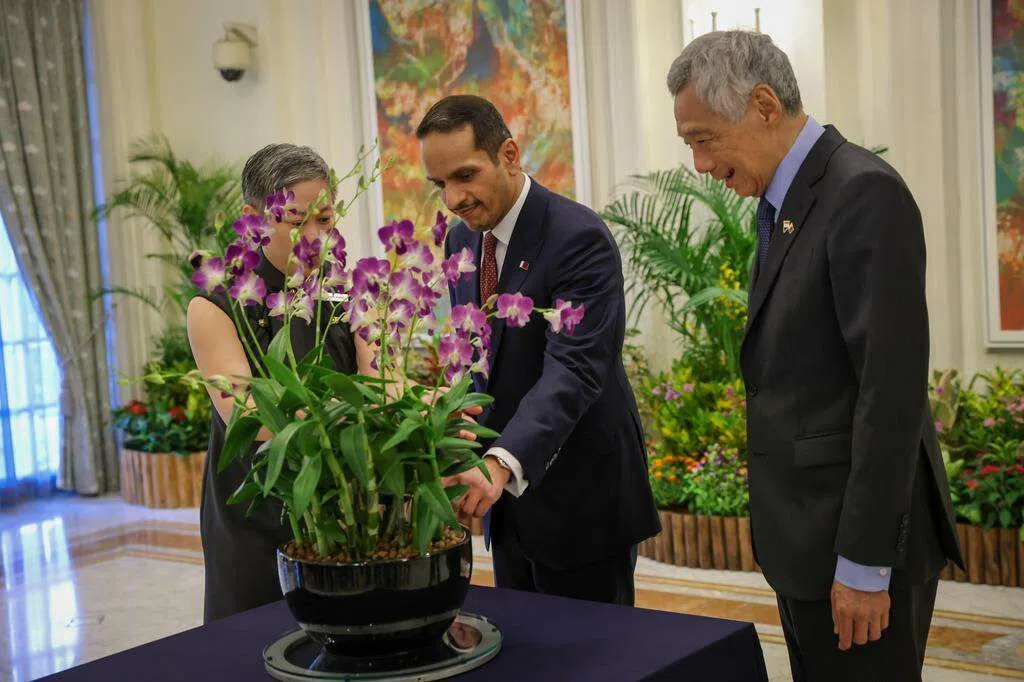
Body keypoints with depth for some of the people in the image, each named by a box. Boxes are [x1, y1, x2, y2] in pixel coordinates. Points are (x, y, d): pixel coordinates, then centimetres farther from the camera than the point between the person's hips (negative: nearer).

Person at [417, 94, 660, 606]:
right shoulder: (460, 241, 6)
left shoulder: (579, 237, -18)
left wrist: (502, 463, -43)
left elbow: (573, 370, -29)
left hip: (578, 496, -7)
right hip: (506, 491, 7)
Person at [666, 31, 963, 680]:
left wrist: (864, 562, -20)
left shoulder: (864, 193, -17)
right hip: (808, 530, 9)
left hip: (857, 536, -9)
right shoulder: (783, 201, 11)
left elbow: (893, 387, -21)